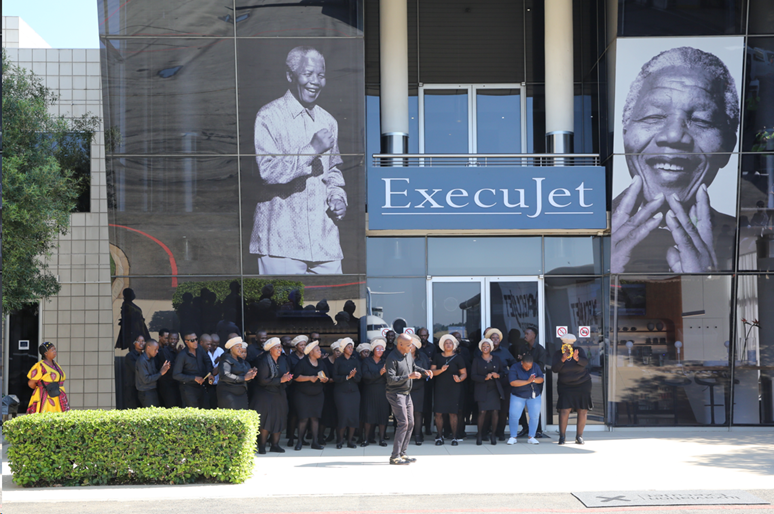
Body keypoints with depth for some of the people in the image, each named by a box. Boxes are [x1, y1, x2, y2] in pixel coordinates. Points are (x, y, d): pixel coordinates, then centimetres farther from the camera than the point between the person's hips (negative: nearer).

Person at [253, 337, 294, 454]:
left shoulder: (283, 361, 11)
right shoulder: (265, 362, -10)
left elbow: (288, 376, 13)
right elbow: (263, 380, -18)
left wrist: (288, 378, -12)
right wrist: (280, 380, -18)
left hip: (280, 396, 6)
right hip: (267, 395, -6)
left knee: (279, 420, 5)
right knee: (266, 421, -9)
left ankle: (275, 445, 12)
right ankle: (262, 446, -2)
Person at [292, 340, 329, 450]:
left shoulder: (321, 364, 12)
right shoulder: (302, 363, -6)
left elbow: (327, 378, 14)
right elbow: (296, 377, -13)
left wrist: (324, 379, -9)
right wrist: (309, 378, -20)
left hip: (318, 395, 5)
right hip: (303, 395, -5)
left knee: (315, 417, 1)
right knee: (304, 418, -8)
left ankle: (315, 442, 4)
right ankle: (300, 441, 2)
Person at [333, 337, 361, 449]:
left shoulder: (355, 361, 10)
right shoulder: (338, 361, 2)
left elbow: (359, 378, 4)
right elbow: (335, 378, -4)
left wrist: (354, 375, -16)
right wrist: (347, 377, -15)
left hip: (354, 392, 3)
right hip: (341, 392, -3)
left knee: (354, 416, -3)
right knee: (343, 415, -11)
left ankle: (350, 440, 7)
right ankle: (340, 440, 4)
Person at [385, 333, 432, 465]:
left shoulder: (408, 354, 7)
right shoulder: (392, 358, -19)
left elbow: (414, 366, 26)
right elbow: (391, 379, -25)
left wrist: (424, 371, 8)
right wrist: (409, 376, -29)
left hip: (406, 394, 9)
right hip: (396, 394, -9)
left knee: (410, 423, 9)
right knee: (403, 423, -15)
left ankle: (402, 453, 17)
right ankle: (395, 456, -12)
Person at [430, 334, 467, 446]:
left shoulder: (457, 358, 3)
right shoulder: (437, 357, 8)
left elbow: (464, 373, 3)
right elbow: (432, 371, 2)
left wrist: (459, 379, -18)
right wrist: (441, 370, -17)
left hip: (453, 389, -2)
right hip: (440, 388, 2)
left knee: (453, 413, -3)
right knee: (438, 413, -2)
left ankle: (454, 437, 4)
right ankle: (439, 436, 7)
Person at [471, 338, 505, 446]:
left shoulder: (496, 359, 14)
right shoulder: (477, 360, 7)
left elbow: (503, 371, 14)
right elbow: (473, 375, 0)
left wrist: (498, 375, -8)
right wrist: (484, 378, -15)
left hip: (495, 389, 2)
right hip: (482, 390, -2)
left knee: (495, 412, -4)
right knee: (482, 412, -9)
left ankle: (493, 435, 6)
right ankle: (480, 436, 1)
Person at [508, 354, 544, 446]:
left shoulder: (536, 367, 0)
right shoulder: (514, 368, -12)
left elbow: (541, 379, -2)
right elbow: (513, 382, -21)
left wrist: (534, 380, -24)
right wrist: (527, 381, -23)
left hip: (534, 396, 3)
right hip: (518, 396, -3)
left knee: (535, 416, -1)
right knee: (514, 416, -9)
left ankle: (531, 437, 10)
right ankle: (513, 437, 3)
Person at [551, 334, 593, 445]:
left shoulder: (579, 351, -2)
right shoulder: (558, 354, -2)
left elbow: (585, 363, -17)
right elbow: (554, 369, -12)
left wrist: (576, 358, -37)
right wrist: (563, 359, -26)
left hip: (582, 384, 1)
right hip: (565, 386, -1)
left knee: (583, 411, -3)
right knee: (564, 410, -12)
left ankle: (579, 436, 6)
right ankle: (561, 437, -7)